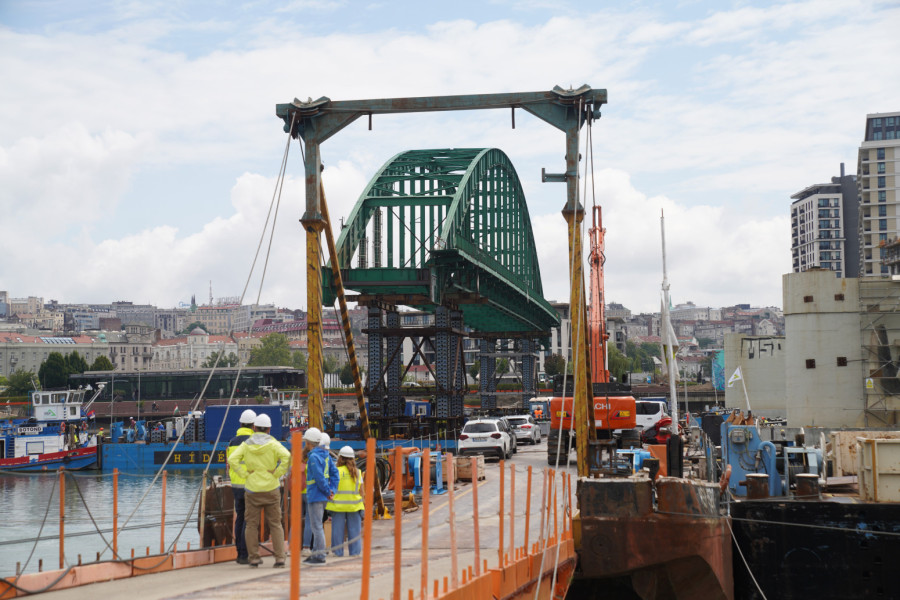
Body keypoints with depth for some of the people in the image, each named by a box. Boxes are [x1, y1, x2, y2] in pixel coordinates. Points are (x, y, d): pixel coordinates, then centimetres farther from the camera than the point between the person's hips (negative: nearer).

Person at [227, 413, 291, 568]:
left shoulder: (246, 444, 3)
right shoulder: (273, 443, -3)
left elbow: (232, 459, -9)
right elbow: (286, 456, -20)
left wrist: (245, 474, -3)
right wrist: (277, 473, -10)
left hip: (252, 489, 1)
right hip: (271, 488, -1)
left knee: (251, 525, 8)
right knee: (275, 524, 5)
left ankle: (253, 557, 6)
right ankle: (279, 557, -1)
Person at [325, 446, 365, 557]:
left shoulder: (336, 471, -6)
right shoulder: (357, 472, 2)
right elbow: (361, 490, 3)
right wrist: (361, 502, 11)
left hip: (338, 505, -2)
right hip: (354, 505, 2)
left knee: (338, 529, 5)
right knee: (354, 529, 8)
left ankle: (338, 551, 7)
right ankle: (355, 551, 8)